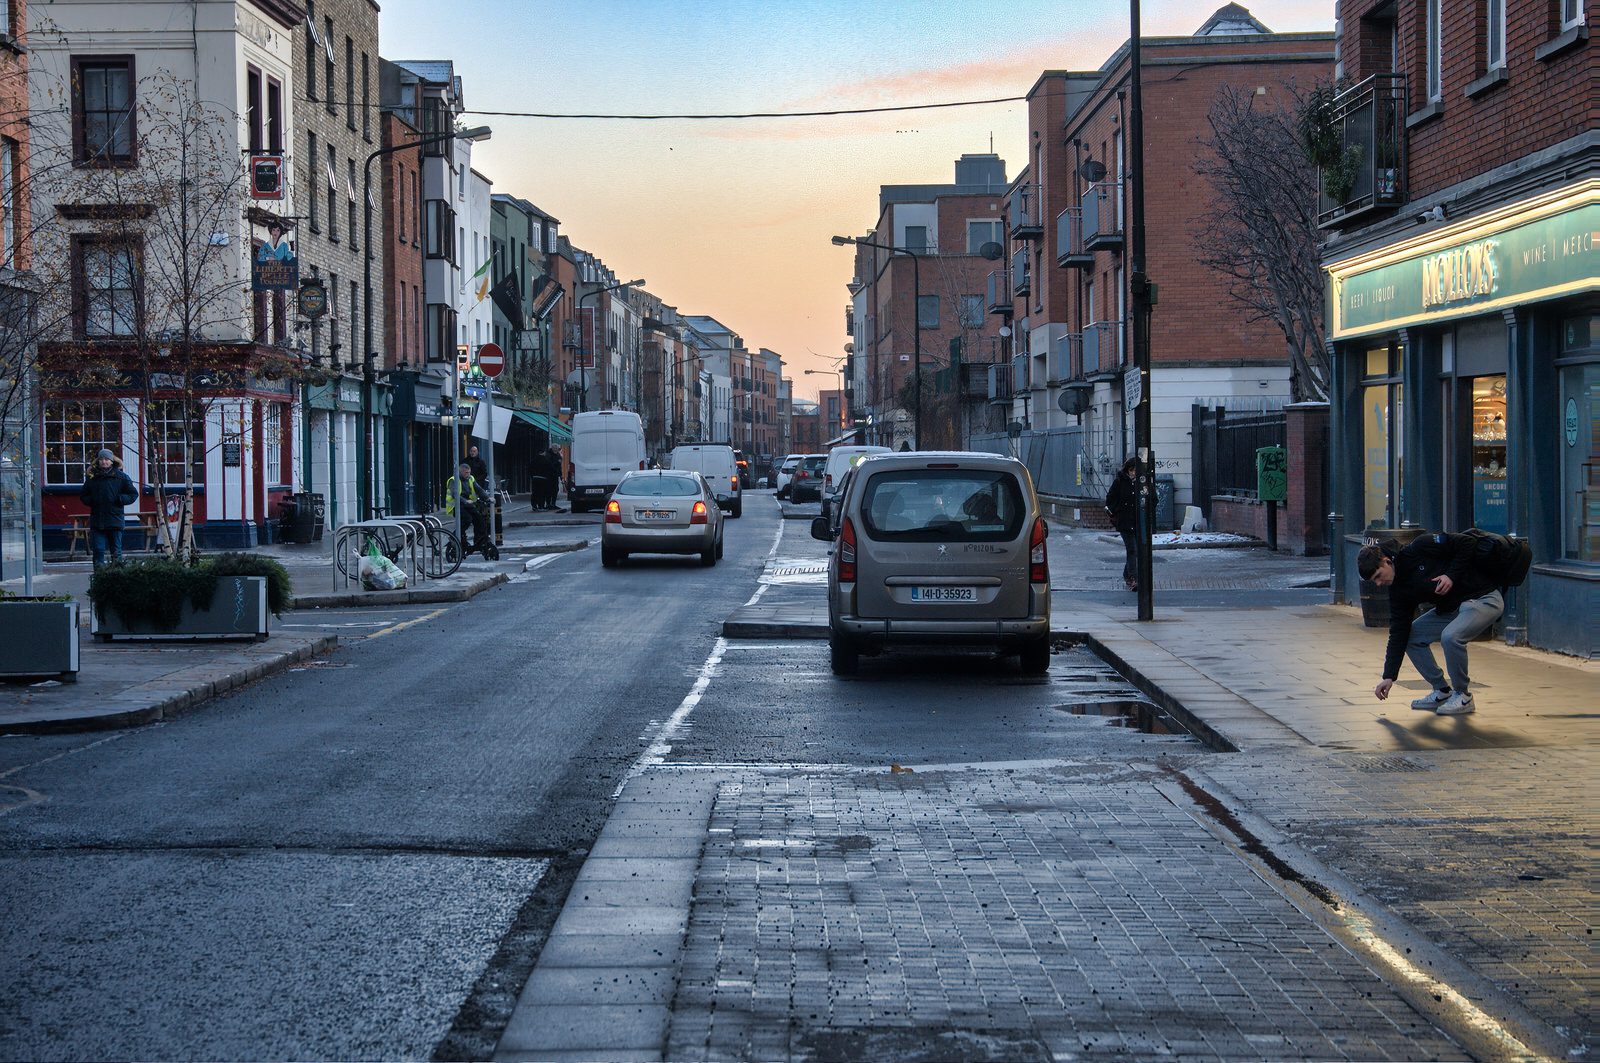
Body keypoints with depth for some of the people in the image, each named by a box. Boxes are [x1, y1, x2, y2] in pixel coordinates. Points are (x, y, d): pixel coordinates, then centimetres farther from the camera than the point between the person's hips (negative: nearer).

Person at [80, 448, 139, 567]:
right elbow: (82, 495, 21)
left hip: (115, 520, -2)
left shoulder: (121, 477, 3)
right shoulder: (92, 477, 9)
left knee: (116, 552, 2)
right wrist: (91, 501, 1)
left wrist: (119, 499, -7)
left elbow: (133, 494, 8)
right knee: (98, 550, -1)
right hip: (96, 520, 2)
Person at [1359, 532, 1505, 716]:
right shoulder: (1398, 590, 0)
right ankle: (1442, 692, 11)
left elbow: (1468, 543, -16)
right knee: (1412, 635, 0)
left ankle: (1463, 696, -10)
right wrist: (1389, 676, -2)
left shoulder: (1419, 548, -20)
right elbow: (1398, 632, 1)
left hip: (1484, 599, -8)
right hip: (1452, 609, 8)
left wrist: (1452, 576, -24)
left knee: (1450, 636, -31)